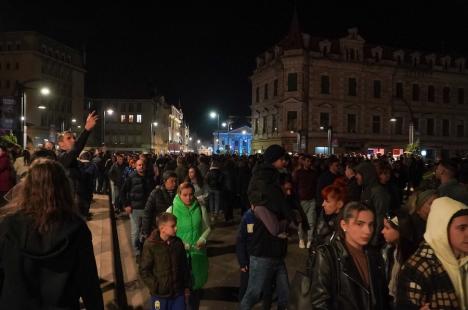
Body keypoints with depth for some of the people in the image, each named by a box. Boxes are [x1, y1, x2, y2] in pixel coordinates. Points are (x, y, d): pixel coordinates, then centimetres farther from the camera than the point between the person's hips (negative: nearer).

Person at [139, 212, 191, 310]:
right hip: (160, 294, -3)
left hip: (178, 292, 4)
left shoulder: (178, 243, -3)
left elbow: (184, 266, 6)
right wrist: (156, 286, -14)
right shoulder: (150, 245, -16)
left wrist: (187, 286, 9)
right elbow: (144, 270, -11)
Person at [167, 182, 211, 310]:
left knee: (196, 281, 16)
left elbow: (207, 228, 5)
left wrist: (202, 239, -12)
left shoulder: (201, 209, -7)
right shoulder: (171, 210, -10)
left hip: (197, 251, 2)